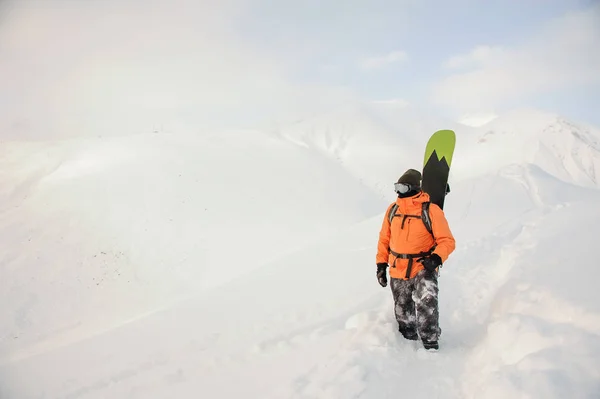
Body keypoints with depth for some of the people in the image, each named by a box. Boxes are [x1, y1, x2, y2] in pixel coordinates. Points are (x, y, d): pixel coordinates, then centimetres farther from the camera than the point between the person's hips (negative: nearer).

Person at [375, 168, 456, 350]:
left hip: (424, 268, -4)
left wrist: (436, 258, -28)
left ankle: (430, 344, -14)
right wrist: (381, 264, 5)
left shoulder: (431, 210, -13)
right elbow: (384, 239, 10)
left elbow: (447, 241, -11)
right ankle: (409, 340, 40)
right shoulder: (392, 210, 1)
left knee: (426, 302, -28)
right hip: (397, 272, 5)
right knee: (403, 313, 16)